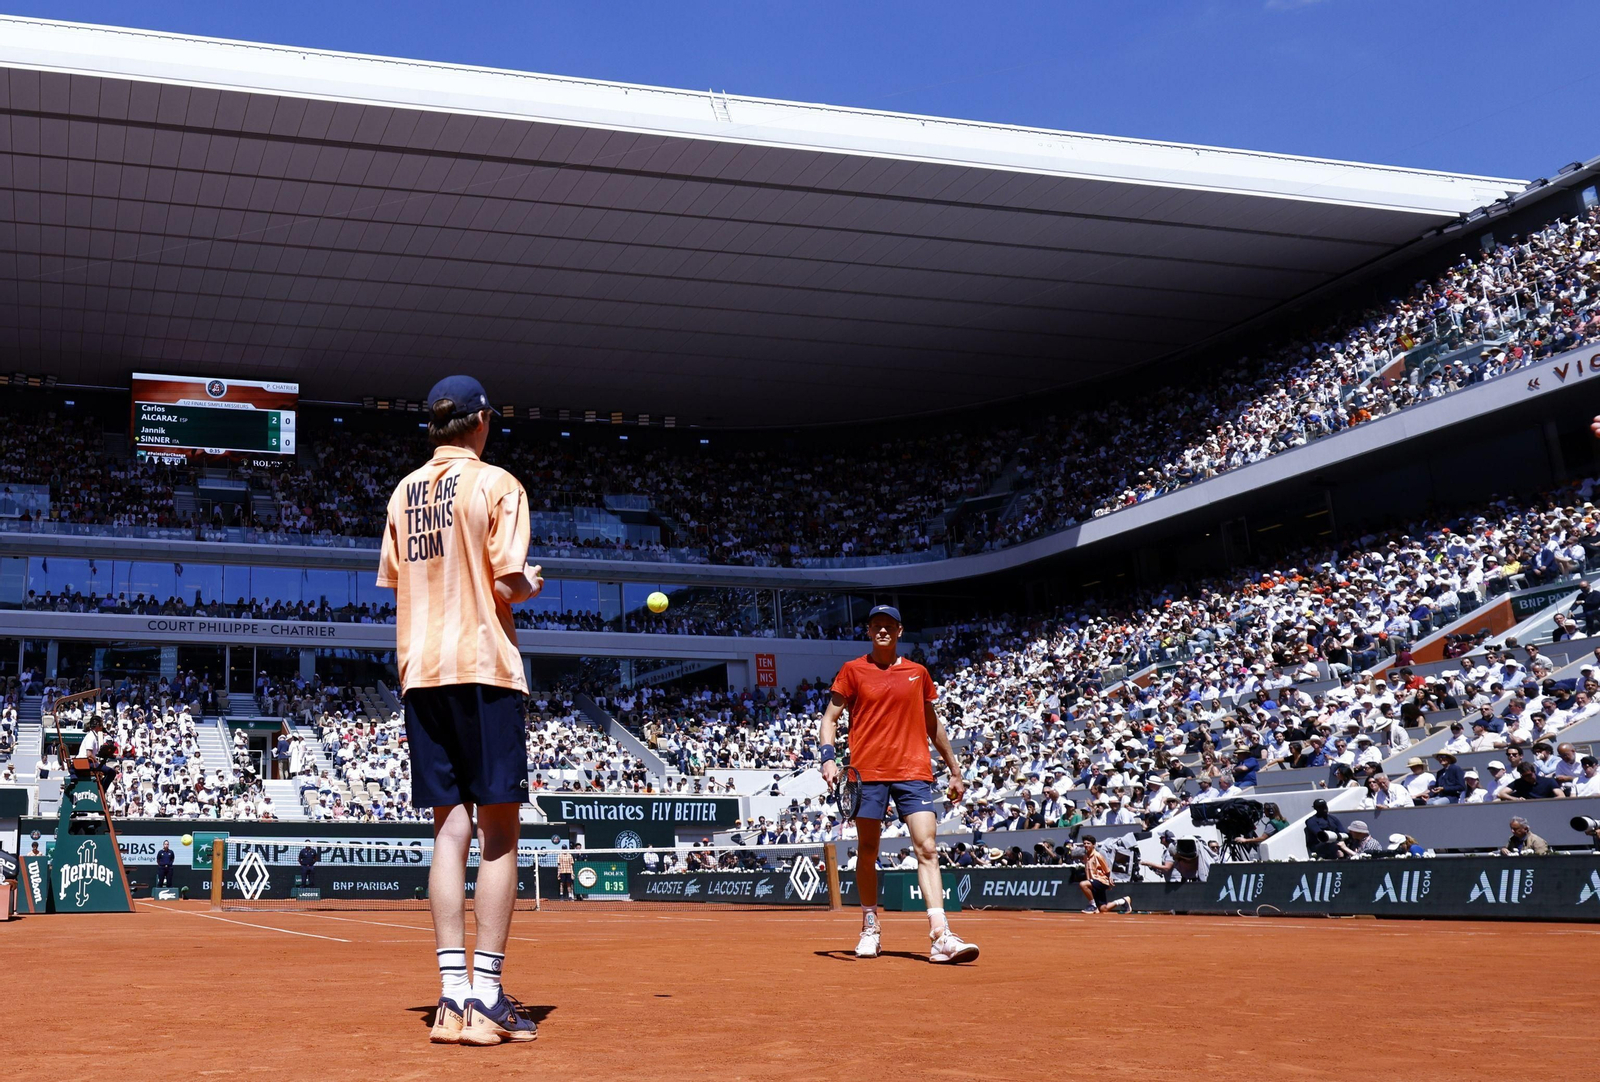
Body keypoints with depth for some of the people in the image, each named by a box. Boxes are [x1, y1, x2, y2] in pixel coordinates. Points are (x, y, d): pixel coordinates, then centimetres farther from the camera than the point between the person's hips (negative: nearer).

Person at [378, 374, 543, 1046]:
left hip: (419, 669, 6)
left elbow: (395, 581, 14)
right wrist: (531, 585, 11)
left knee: (451, 829, 6)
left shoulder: (404, 492, 14)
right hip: (483, 664, -6)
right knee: (499, 833, -3)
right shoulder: (495, 485, -3)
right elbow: (508, 582, -10)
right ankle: (486, 998, -7)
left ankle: (453, 996, 1)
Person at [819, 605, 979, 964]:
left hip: (914, 772, 1)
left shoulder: (918, 673, 12)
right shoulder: (853, 670, 6)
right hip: (867, 772, -1)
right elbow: (830, 717, 7)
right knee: (868, 851, 5)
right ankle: (870, 931, 19)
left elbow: (933, 724, 21)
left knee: (927, 849, -10)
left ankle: (941, 937, -17)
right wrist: (828, 757, -10)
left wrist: (955, 770, 21)